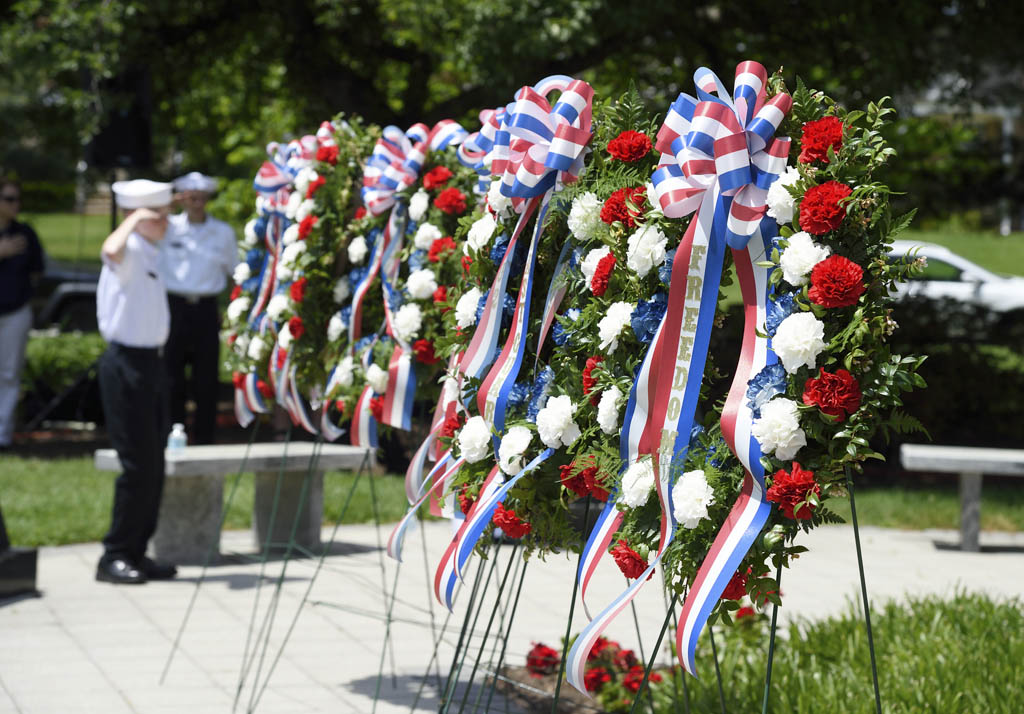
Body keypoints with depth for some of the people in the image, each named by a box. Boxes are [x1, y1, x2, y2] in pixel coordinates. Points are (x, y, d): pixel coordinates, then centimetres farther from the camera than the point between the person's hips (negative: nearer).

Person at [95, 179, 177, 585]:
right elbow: (111, 251, -38)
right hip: (126, 363, -9)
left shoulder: (151, 252, 15)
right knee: (138, 464, -9)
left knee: (154, 466, 10)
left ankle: (135, 553, 17)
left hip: (149, 360, 9)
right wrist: (134, 218, -26)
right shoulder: (131, 250, -12)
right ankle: (115, 556, 0)